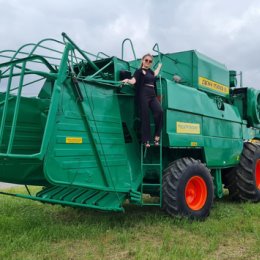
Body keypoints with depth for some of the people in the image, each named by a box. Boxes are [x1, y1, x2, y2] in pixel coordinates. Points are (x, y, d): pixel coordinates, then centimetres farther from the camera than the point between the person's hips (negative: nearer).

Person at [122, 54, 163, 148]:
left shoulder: (150, 71, 23)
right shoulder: (139, 71, 4)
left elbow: (155, 75, 46)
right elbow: (133, 81, -12)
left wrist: (159, 66, 58)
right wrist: (127, 80, -33)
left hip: (152, 95, 5)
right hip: (143, 95, -5)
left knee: (159, 111, -19)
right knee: (145, 117, -8)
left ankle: (157, 136, -13)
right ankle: (146, 140, -3)